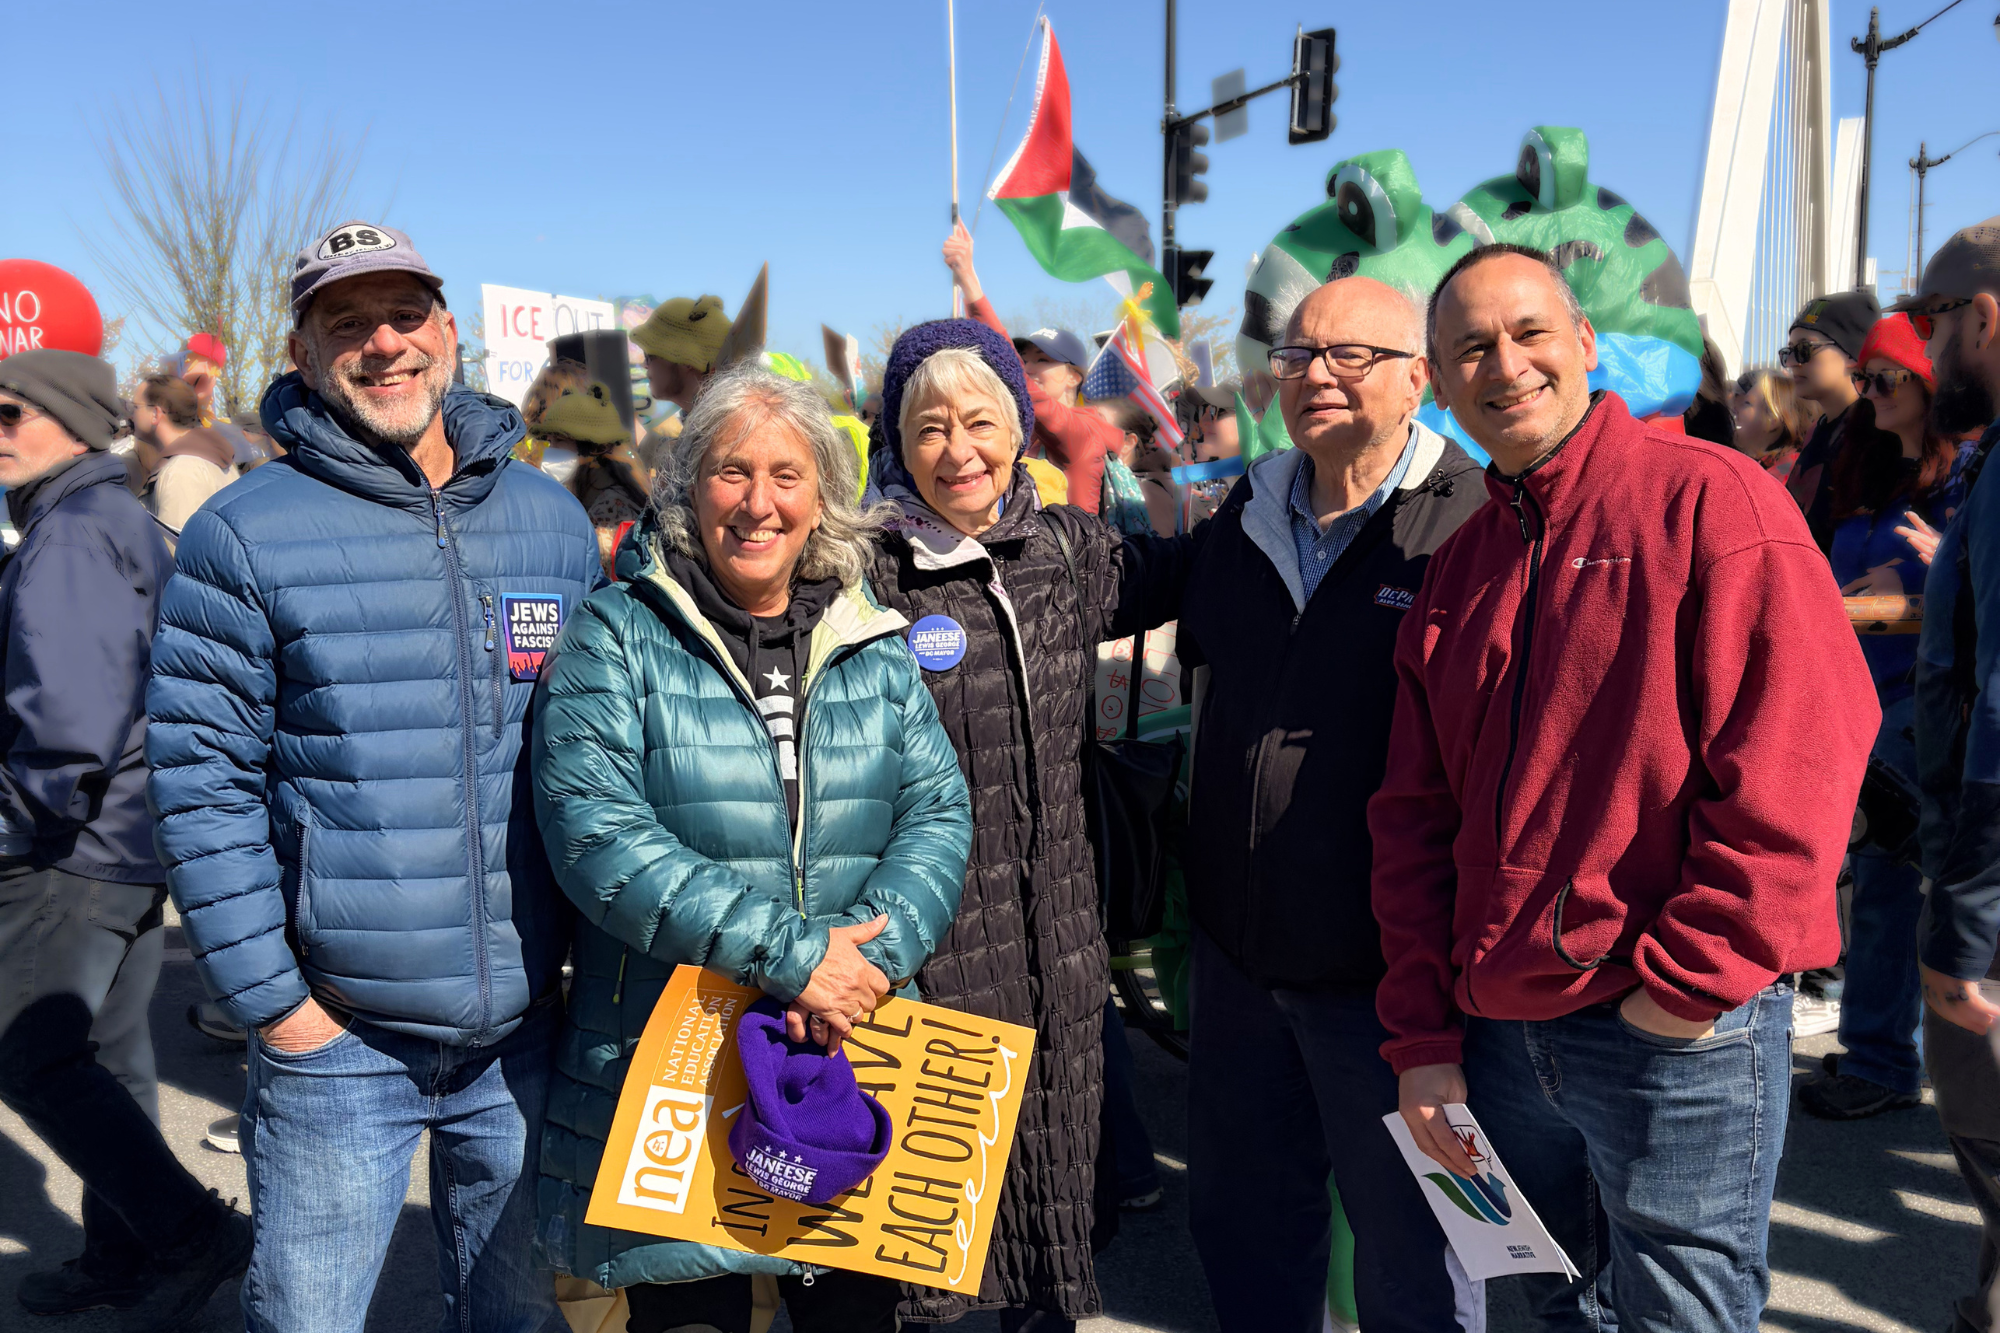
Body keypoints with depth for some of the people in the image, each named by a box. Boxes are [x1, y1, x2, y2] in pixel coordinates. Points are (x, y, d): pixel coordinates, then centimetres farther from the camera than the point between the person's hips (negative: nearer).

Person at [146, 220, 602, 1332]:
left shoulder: (554, 520, 5)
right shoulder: (245, 536, -6)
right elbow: (202, 782, -7)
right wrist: (269, 998, -10)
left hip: (524, 1031, 3)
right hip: (334, 1035, -3)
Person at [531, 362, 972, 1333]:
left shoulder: (875, 647, 8)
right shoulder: (615, 639, -4)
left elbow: (938, 813, 2)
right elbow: (596, 834, -16)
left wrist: (866, 952, -17)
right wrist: (788, 955, -22)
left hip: (857, 1066, 3)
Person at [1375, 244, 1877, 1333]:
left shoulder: (1707, 497, -8)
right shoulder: (1456, 568, 11)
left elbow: (1798, 747, -17)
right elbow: (1415, 819, 10)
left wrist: (1690, 978, -16)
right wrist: (1423, 1036, 5)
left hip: (1677, 1035, -6)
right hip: (1499, 1030, 6)